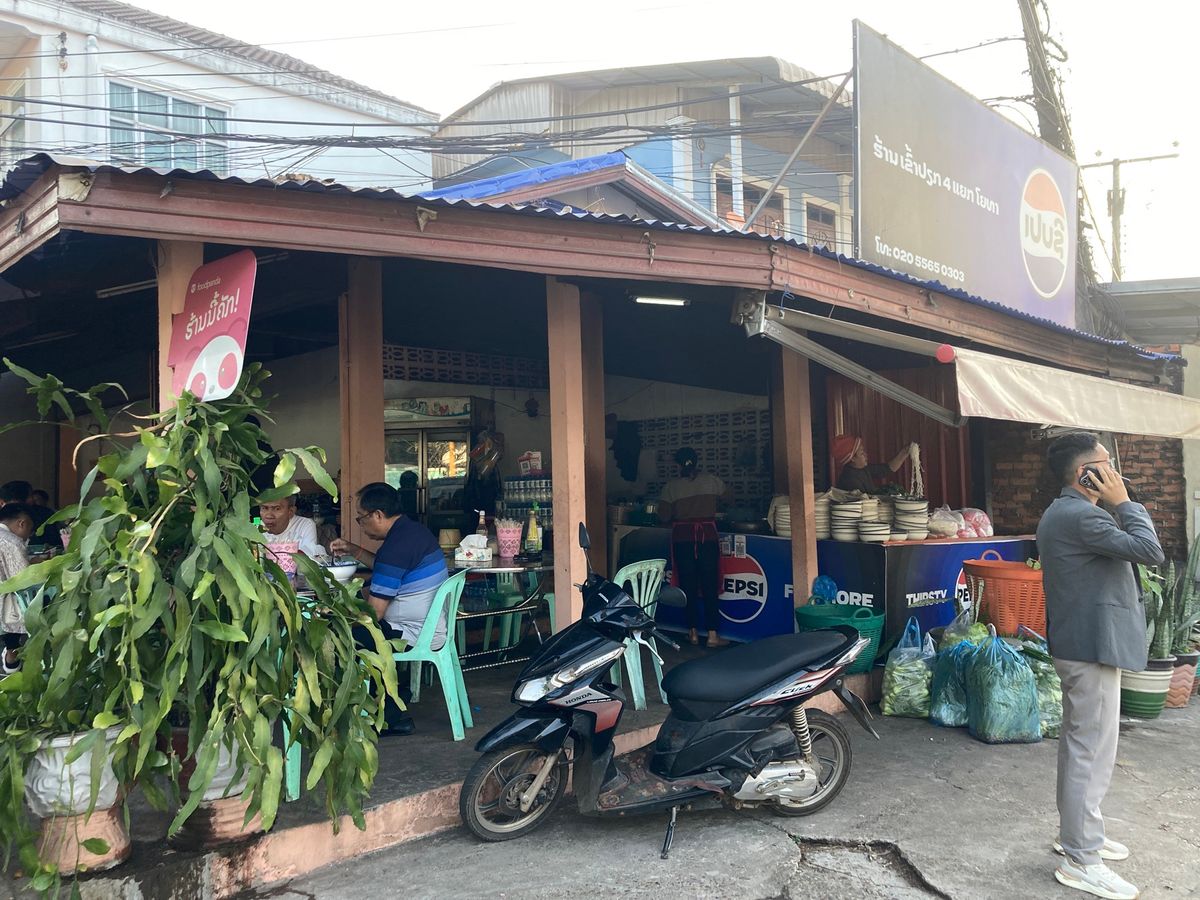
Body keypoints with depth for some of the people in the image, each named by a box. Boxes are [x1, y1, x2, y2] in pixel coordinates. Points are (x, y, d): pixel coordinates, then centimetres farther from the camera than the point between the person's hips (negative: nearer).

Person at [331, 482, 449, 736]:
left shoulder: (396, 546, -22)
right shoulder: (414, 530, 8)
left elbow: (373, 613, -19)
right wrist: (353, 551, 20)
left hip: (415, 635, -10)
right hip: (432, 626, 10)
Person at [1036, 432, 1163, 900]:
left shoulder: (1063, 513, 14)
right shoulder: (1080, 516, -21)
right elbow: (1149, 550, -24)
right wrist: (1124, 501, -15)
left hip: (1079, 644, 11)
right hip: (1093, 646, -11)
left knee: (1080, 746, 20)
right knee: (1092, 752, -4)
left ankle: (1076, 832, 34)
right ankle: (1080, 861, 3)